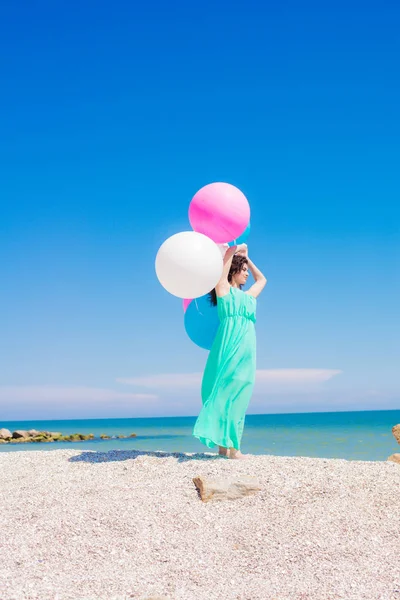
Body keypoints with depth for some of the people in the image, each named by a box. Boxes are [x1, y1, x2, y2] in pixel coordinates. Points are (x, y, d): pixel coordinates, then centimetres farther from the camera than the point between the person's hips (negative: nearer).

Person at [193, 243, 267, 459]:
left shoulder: (248, 296, 25)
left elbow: (262, 279, 42)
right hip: (230, 347, -7)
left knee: (237, 398, 4)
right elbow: (225, 259, 0)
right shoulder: (224, 290, 6)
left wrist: (246, 258, 39)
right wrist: (237, 249, 17)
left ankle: (225, 445, 6)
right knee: (227, 394, -10)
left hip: (246, 352, 7)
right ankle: (230, 447, -11)